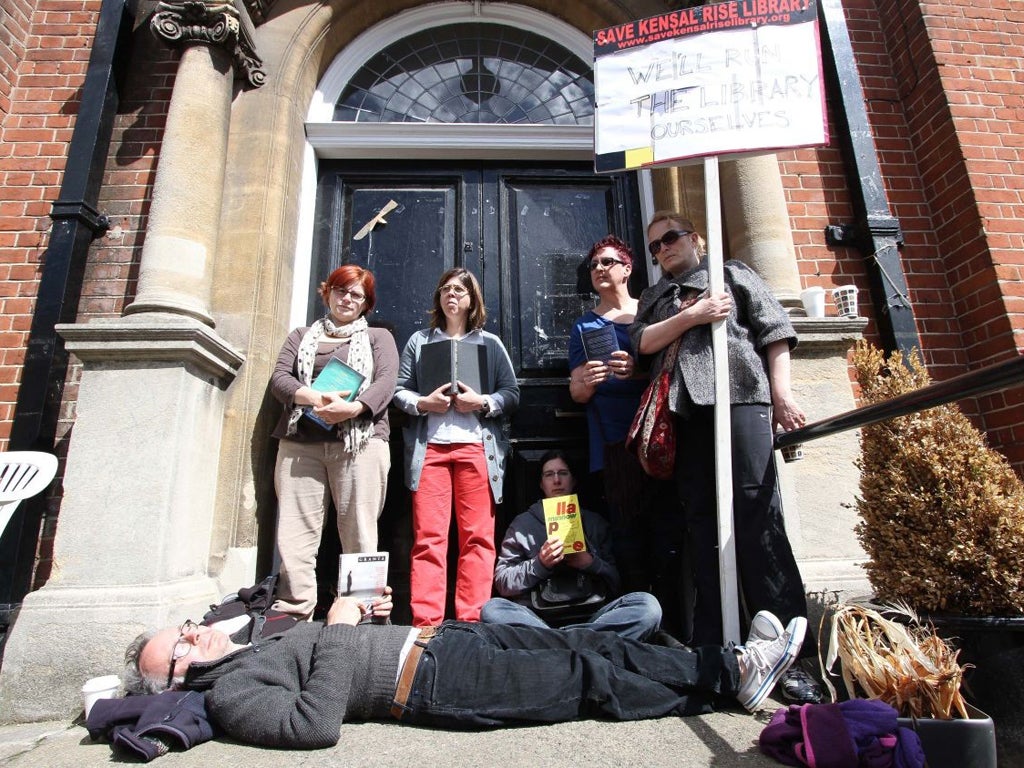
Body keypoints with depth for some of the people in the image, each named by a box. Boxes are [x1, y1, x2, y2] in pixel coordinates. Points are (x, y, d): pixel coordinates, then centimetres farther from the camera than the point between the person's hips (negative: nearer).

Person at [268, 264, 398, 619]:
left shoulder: (378, 337, 20)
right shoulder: (301, 336, 25)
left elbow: (385, 383, 2)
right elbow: (279, 378, 8)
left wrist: (353, 407, -18)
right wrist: (317, 398, -13)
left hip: (360, 441, -2)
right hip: (301, 442, 2)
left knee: (359, 535, -6)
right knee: (295, 534, -5)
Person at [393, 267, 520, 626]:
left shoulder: (490, 343, 16)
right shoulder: (420, 340, 18)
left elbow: (512, 393, 9)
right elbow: (398, 390, 11)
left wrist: (482, 402, -9)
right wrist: (423, 403, -9)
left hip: (476, 446, 0)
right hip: (428, 446, 1)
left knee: (478, 537, -3)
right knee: (428, 537, -3)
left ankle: (471, 622, 4)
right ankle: (425, 623, 1)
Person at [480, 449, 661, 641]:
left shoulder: (595, 523, 21)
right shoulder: (523, 523, 16)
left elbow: (616, 584, 16)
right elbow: (502, 582, 7)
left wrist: (590, 563, -4)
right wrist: (539, 564, -9)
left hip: (589, 617, 2)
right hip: (538, 616, -1)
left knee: (647, 605, -25)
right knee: (492, 610, -30)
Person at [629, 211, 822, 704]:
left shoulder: (733, 274, 20)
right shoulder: (653, 297, 29)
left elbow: (775, 331, 8)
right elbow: (644, 342, 9)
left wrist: (782, 395, -4)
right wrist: (692, 316, -4)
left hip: (740, 399, -3)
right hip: (684, 411, 3)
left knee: (757, 518, -11)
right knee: (703, 524, 1)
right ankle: (713, 647, 6)